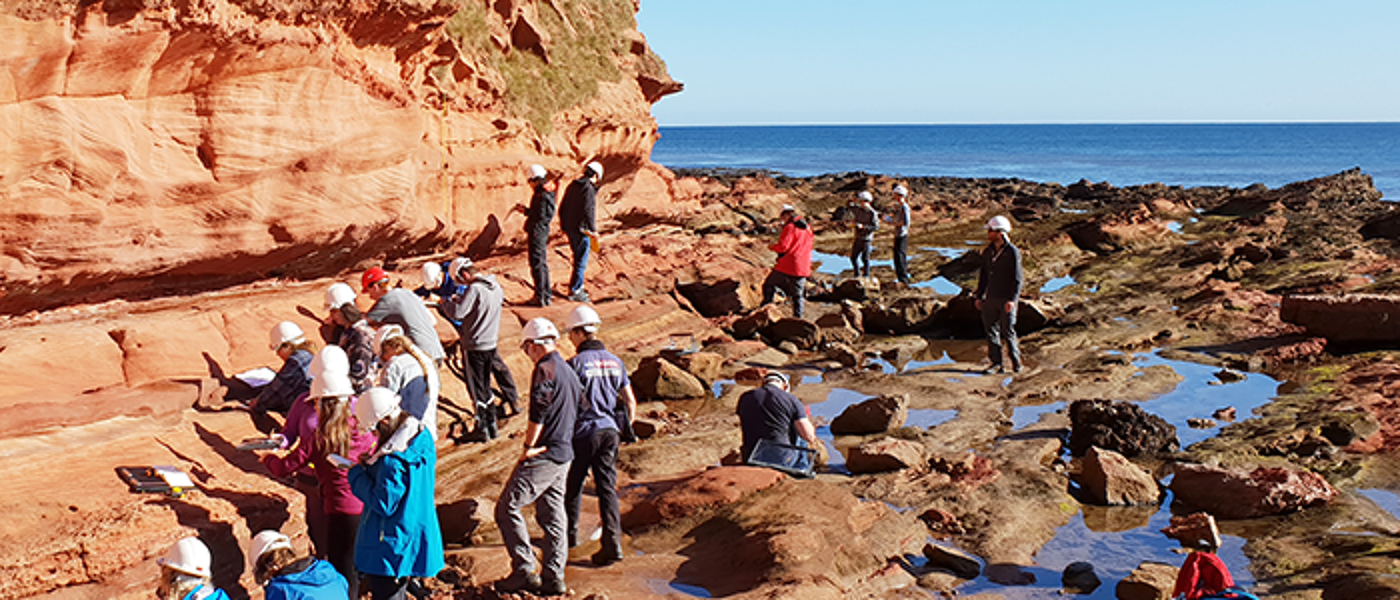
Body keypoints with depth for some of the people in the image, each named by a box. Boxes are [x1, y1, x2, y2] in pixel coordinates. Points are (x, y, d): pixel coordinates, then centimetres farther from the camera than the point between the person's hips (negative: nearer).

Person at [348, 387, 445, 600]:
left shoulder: (393, 462, -30)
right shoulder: (423, 438, -1)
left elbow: (383, 504, -24)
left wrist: (357, 474, -14)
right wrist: (372, 465, 0)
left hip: (389, 547, -9)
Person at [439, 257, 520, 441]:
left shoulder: (474, 289, -21)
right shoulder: (495, 285, 3)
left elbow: (457, 312, -25)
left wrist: (446, 302, -4)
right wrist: (460, 299, 13)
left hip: (474, 346, -7)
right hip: (491, 344, 7)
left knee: (477, 388, 3)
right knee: (485, 385, 20)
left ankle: (483, 429, 7)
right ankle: (491, 425, 28)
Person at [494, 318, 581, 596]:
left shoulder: (545, 369, -13)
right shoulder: (569, 371, 15)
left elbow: (538, 413, -19)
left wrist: (529, 447, -10)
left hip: (543, 456, -9)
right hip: (564, 456, 9)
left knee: (507, 508, -3)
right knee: (552, 515, 13)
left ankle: (525, 572, -4)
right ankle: (553, 578, 15)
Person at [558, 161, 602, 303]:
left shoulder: (572, 186, 10)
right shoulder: (589, 189, -16)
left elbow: (562, 208, 15)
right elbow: (588, 211, -24)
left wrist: (563, 225, 25)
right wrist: (594, 230, -17)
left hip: (569, 229, 9)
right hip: (581, 230, -9)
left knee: (579, 259, 20)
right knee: (581, 261, 0)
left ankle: (578, 287, 26)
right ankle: (574, 291, 3)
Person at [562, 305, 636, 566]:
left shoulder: (576, 363, -12)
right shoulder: (615, 361, 6)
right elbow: (630, 402, 8)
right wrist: (624, 429, 20)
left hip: (583, 432, -4)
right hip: (610, 431, 4)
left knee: (574, 486, 15)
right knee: (607, 488, 4)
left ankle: (569, 533, 31)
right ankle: (613, 543, -5)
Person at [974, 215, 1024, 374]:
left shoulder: (1013, 252, -8)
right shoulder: (987, 252, 10)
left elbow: (1018, 278, -10)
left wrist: (1012, 299, -18)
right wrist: (979, 296, 12)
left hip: (1007, 300, -6)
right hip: (991, 298, 6)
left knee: (1007, 332, -1)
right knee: (991, 330, 4)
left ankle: (1016, 361, 15)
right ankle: (996, 363, 10)